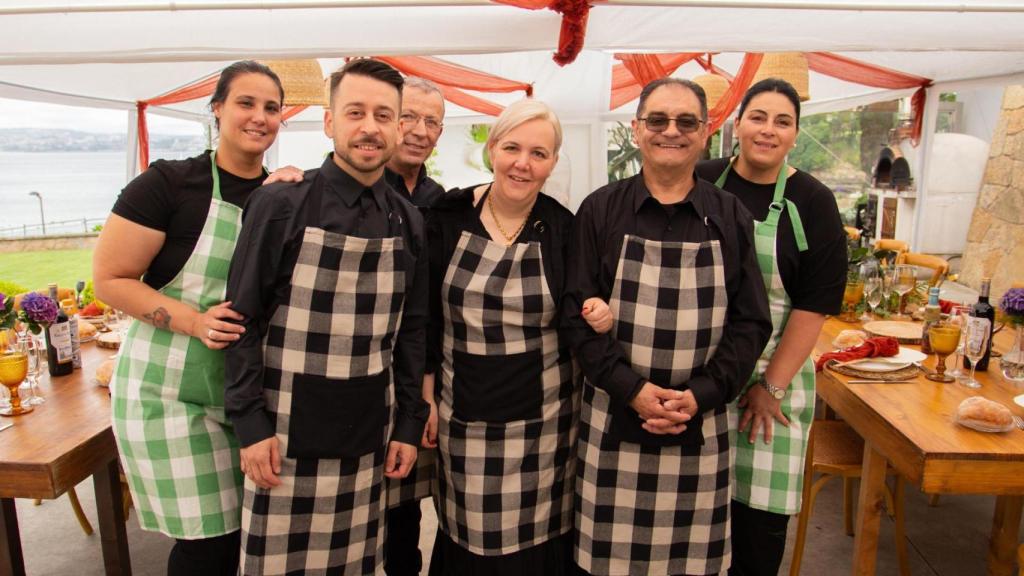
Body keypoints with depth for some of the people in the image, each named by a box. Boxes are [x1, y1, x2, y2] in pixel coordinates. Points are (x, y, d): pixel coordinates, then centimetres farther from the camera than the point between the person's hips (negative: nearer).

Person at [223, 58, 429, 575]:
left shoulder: (407, 222, 3)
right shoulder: (280, 205, -8)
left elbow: (411, 329, 7)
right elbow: (244, 320, -6)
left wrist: (410, 423, 6)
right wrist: (250, 424, -9)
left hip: (370, 435, 3)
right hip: (288, 433, -3)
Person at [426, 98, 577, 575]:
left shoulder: (562, 228, -5)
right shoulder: (449, 216, -3)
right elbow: (428, 315, 3)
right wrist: (426, 394, 3)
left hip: (540, 419, -1)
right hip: (463, 416, 1)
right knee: (465, 538, 15)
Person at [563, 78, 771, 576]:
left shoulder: (731, 218, 5)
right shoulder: (599, 211, 1)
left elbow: (751, 323, 4)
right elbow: (578, 314, -3)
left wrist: (702, 395, -10)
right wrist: (631, 390, -14)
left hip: (701, 423, 2)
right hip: (613, 420, -1)